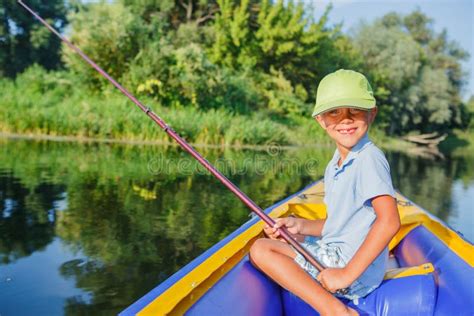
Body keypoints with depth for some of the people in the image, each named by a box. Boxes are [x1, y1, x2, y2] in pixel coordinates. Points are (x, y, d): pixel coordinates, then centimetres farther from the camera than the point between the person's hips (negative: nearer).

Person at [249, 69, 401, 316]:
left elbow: (389, 222, -27)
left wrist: (347, 274, -28)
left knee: (261, 250, -15)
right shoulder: (334, 166, 9)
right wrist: (301, 226, 0)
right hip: (333, 253, 10)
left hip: (357, 271, -10)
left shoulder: (369, 159, -17)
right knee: (284, 237, 27)